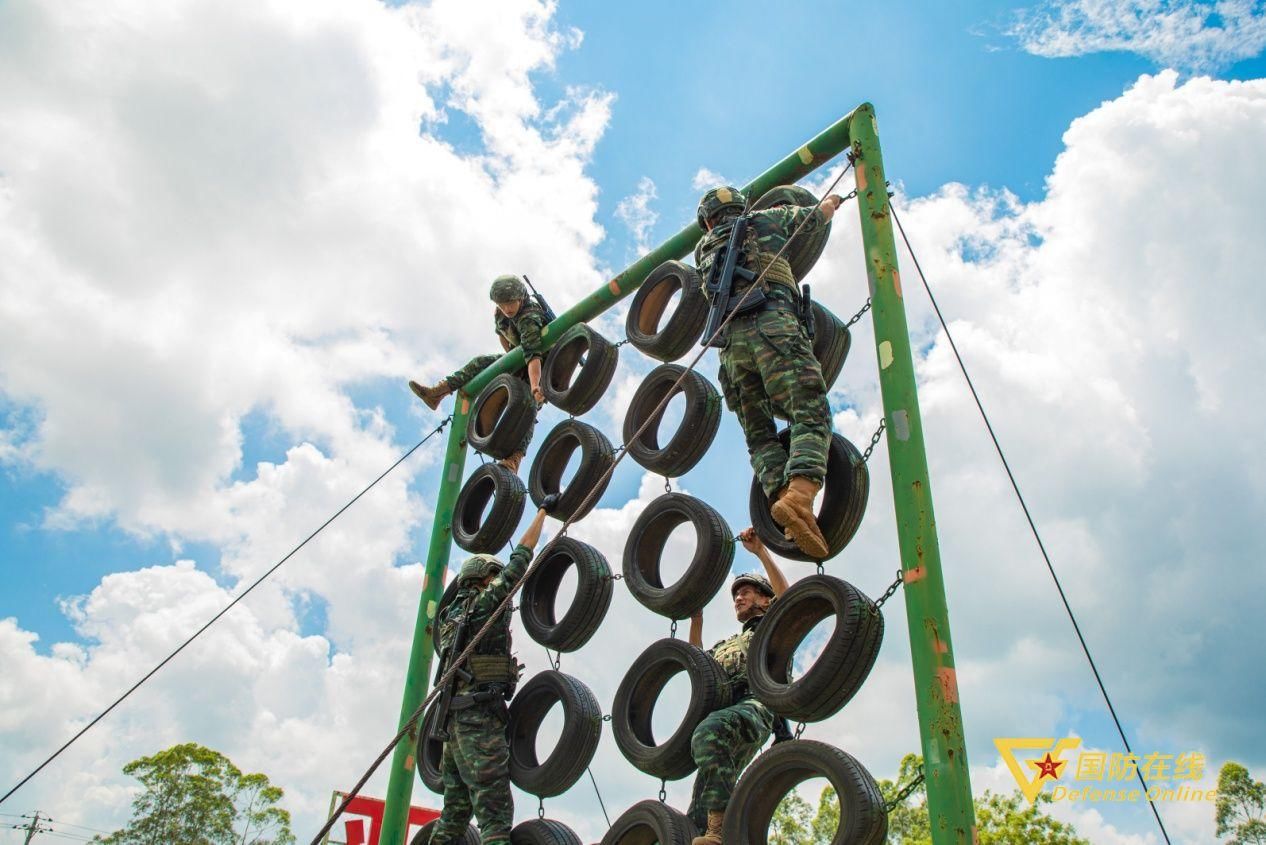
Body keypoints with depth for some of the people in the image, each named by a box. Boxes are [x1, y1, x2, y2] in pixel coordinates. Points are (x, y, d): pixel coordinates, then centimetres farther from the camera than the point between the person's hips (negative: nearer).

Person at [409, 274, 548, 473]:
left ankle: (514, 459, -40)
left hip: (540, 366, -8)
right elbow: (502, 333, 14)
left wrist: (534, 386, -63)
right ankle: (435, 393, 0)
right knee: (480, 362, -1)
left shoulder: (529, 319, -36)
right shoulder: (501, 314, -8)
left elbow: (533, 356, -49)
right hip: (519, 359, 9)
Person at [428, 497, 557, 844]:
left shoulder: (452, 615, 21)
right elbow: (521, 557, 1)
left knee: (455, 810, 11)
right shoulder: (486, 601, -2)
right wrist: (544, 510, 8)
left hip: (454, 713, 9)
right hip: (481, 713, -9)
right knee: (494, 809, -14)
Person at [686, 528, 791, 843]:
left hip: (755, 705, -7)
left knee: (708, 731, -40)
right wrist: (696, 619, 34)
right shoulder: (726, 644, 44)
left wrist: (760, 551, 3)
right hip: (721, 712, 7)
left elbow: (786, 595, 5)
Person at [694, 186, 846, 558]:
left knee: (759, 434, 4)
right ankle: (800, 495, -39)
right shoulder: (764, 220, 23)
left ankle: (782, 497, -20)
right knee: (811, 415, -14)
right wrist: (833, 199, 59)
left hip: (731, 339, 4)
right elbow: (820, 213, 35)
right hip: (773, 325, -3)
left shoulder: (703, 248, 30)